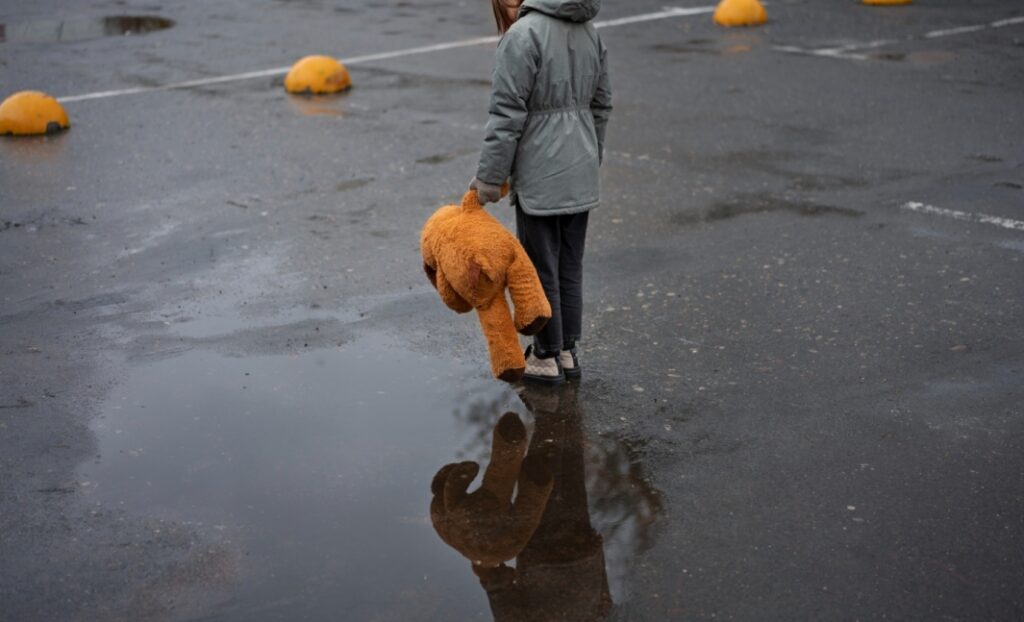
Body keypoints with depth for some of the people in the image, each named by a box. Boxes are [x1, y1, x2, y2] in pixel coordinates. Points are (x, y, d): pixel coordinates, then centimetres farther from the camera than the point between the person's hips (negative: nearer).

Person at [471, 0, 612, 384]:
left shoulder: (523, 35, -16)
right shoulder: (589, 32, 8)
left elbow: (507, 113, -17)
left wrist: (489, 176, -10)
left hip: (539, 176, -7)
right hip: (579, 176, 7)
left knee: (540, 269, 5)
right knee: (570, 268, 15)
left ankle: (546, 357, 14)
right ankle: (567, 352, 24)